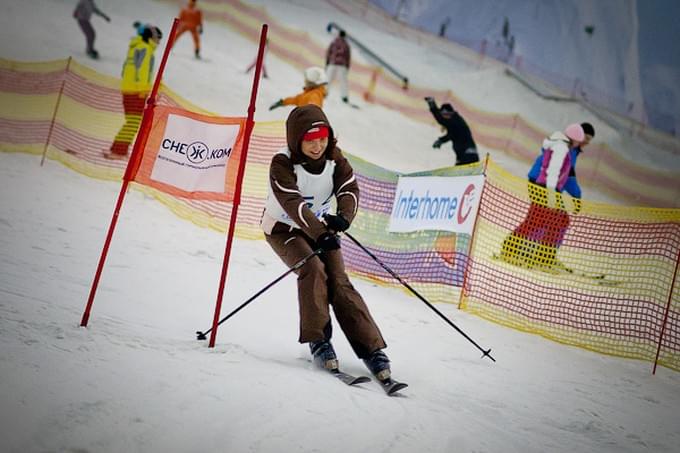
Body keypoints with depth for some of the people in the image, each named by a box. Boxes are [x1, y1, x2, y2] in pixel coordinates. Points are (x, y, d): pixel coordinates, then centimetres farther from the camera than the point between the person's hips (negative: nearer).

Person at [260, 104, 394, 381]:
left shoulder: (334, 157, -10)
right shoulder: (282, 163, -25)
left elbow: (349, 189, -18)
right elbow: (293, 204, -35)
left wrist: (343, 217, -40)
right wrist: (320, 234, -48)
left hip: (320, 228, 3)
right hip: (283, 228, -3)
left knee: (339, 282, -12)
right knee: (313, 269, -29)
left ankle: (372, 349, -15)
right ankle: (317, 342, -19)